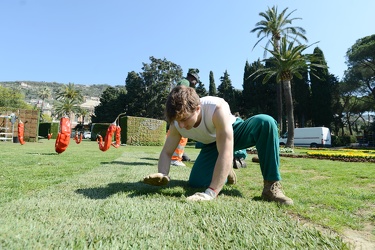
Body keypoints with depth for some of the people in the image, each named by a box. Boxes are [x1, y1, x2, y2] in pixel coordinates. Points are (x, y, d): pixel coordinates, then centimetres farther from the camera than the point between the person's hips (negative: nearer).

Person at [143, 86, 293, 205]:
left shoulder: (217, 109, -40)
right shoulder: (177, 124, -23)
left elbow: (226, 153, -44)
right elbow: (166, 152, -13)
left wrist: (211, 192, -48)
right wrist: (163, 175, -34)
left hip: (234, 132, -3)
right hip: (212, 144, 4)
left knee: (265, 122, -35)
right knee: (196, 183, -13)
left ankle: (271, 187, -25)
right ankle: (225, 172, 19)